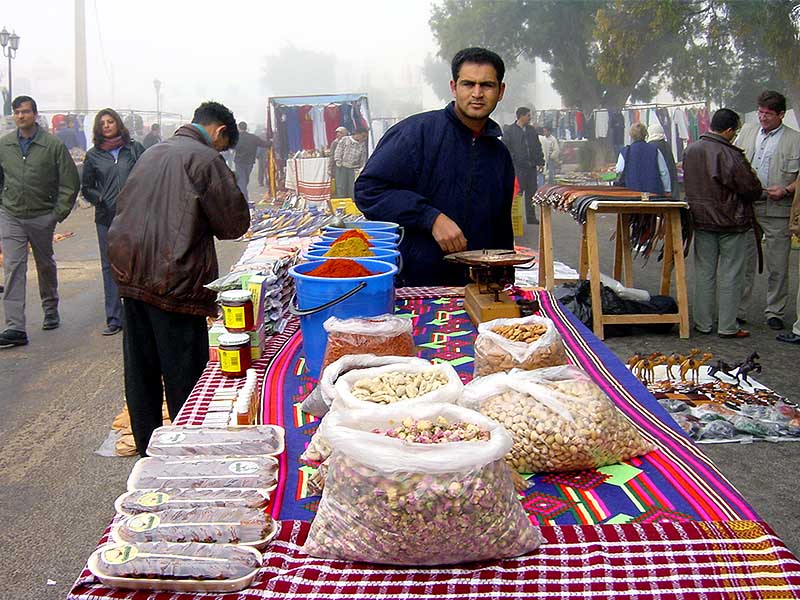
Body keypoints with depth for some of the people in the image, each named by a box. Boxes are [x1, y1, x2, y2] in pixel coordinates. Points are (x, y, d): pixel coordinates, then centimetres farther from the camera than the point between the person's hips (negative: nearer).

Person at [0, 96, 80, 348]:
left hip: (42, 217, -1)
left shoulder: (54, 145, -7)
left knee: (46, 265, 15)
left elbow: (70, 183, -4)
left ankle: (51, 311, 37)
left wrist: (59, 212, -7)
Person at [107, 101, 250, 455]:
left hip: (130, 275, 8)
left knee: (141, 372, 15)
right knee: (184, 376, 3)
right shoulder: (205, 159, -9)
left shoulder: (151, 153, 15)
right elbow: (235, 223, -8)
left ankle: (147, 450, 27)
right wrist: (205, 224, 12)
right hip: (173, 281, -8)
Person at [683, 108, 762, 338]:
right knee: (730, 275, 4)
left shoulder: (690, 151, 1)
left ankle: (703, 323, 17)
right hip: (731, 223, -5)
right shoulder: (731, 155, -19)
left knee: (704, 273, 12)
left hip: (701, 221, 5)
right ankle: (728, 326, 7)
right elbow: (753, 189, -13)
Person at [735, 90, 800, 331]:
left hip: (777, 210, -3)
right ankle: (739, 311, 13)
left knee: (778, 266, 3)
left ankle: (775, 312, 15)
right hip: (745, 206, 3)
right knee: (743, 262, 6)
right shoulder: (746, 133, 13)